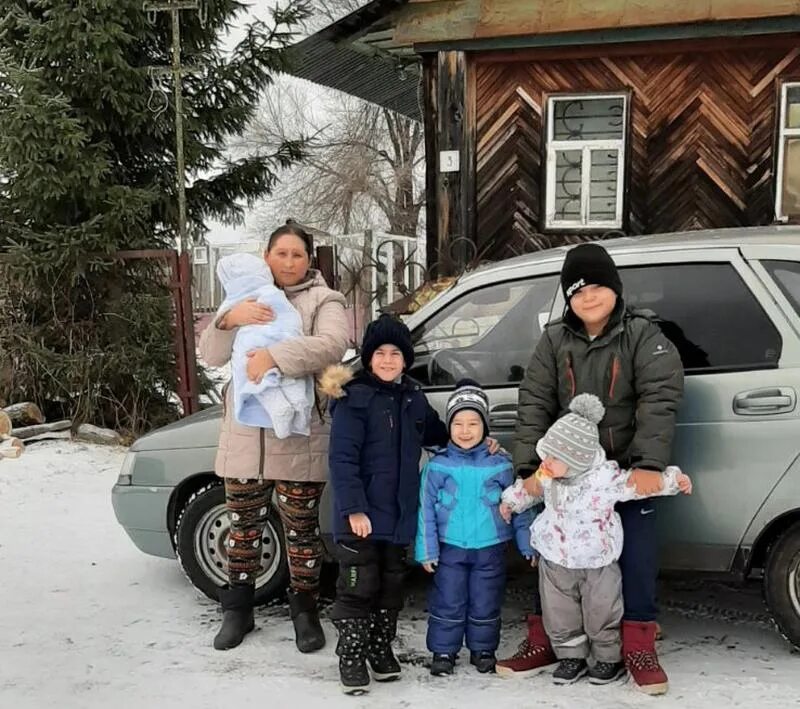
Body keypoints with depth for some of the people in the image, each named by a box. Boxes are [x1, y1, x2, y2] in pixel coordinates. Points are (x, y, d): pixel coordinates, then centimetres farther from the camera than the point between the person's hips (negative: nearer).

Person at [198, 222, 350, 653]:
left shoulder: (323, 301, 2)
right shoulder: (246, 299, 14)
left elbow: (332, 344, -19)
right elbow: (211, 356, 5)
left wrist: (275, 356, -30)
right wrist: (229, 320, -15)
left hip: (299, 441, -3)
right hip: (244, 438, 4)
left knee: (301, 528, 5)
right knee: (244, 525, 12)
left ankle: (304, 610, 21)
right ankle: (238, 609, 27)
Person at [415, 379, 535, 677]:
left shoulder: (500, 464, -3)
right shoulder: (438, 465, -5)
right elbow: (426, 509, -2)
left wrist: (527, 543, 4)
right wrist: (427, 549, -4)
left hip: (490, 548, 1)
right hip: (451, 548, 0)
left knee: (485, 604, 10)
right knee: (448, 603, 5)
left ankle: (483, 649, 29)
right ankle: (443, 651, 21)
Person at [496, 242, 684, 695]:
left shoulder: (643, 335, -8)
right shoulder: (555, 341, 1)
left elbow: (659, 401, -18)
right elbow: (534, 405, -4)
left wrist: (649, 464, -31)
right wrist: (529, 467, -14)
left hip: (629, 470, -2)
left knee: (637, 559, 0)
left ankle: (639, 647, 16)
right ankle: (544, 642, 21)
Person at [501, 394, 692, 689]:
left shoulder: (607, 477, -24)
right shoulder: (547, 474, -9)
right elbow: (532, 487, 13)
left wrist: (674, 480, -10)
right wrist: (512, 501, 22)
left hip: (597, 562, -4)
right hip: (556, 561, 4)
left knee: (601, 615, 9)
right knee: (560, 616, 11)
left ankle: (609, 659, 30)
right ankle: (572, 657, 29)